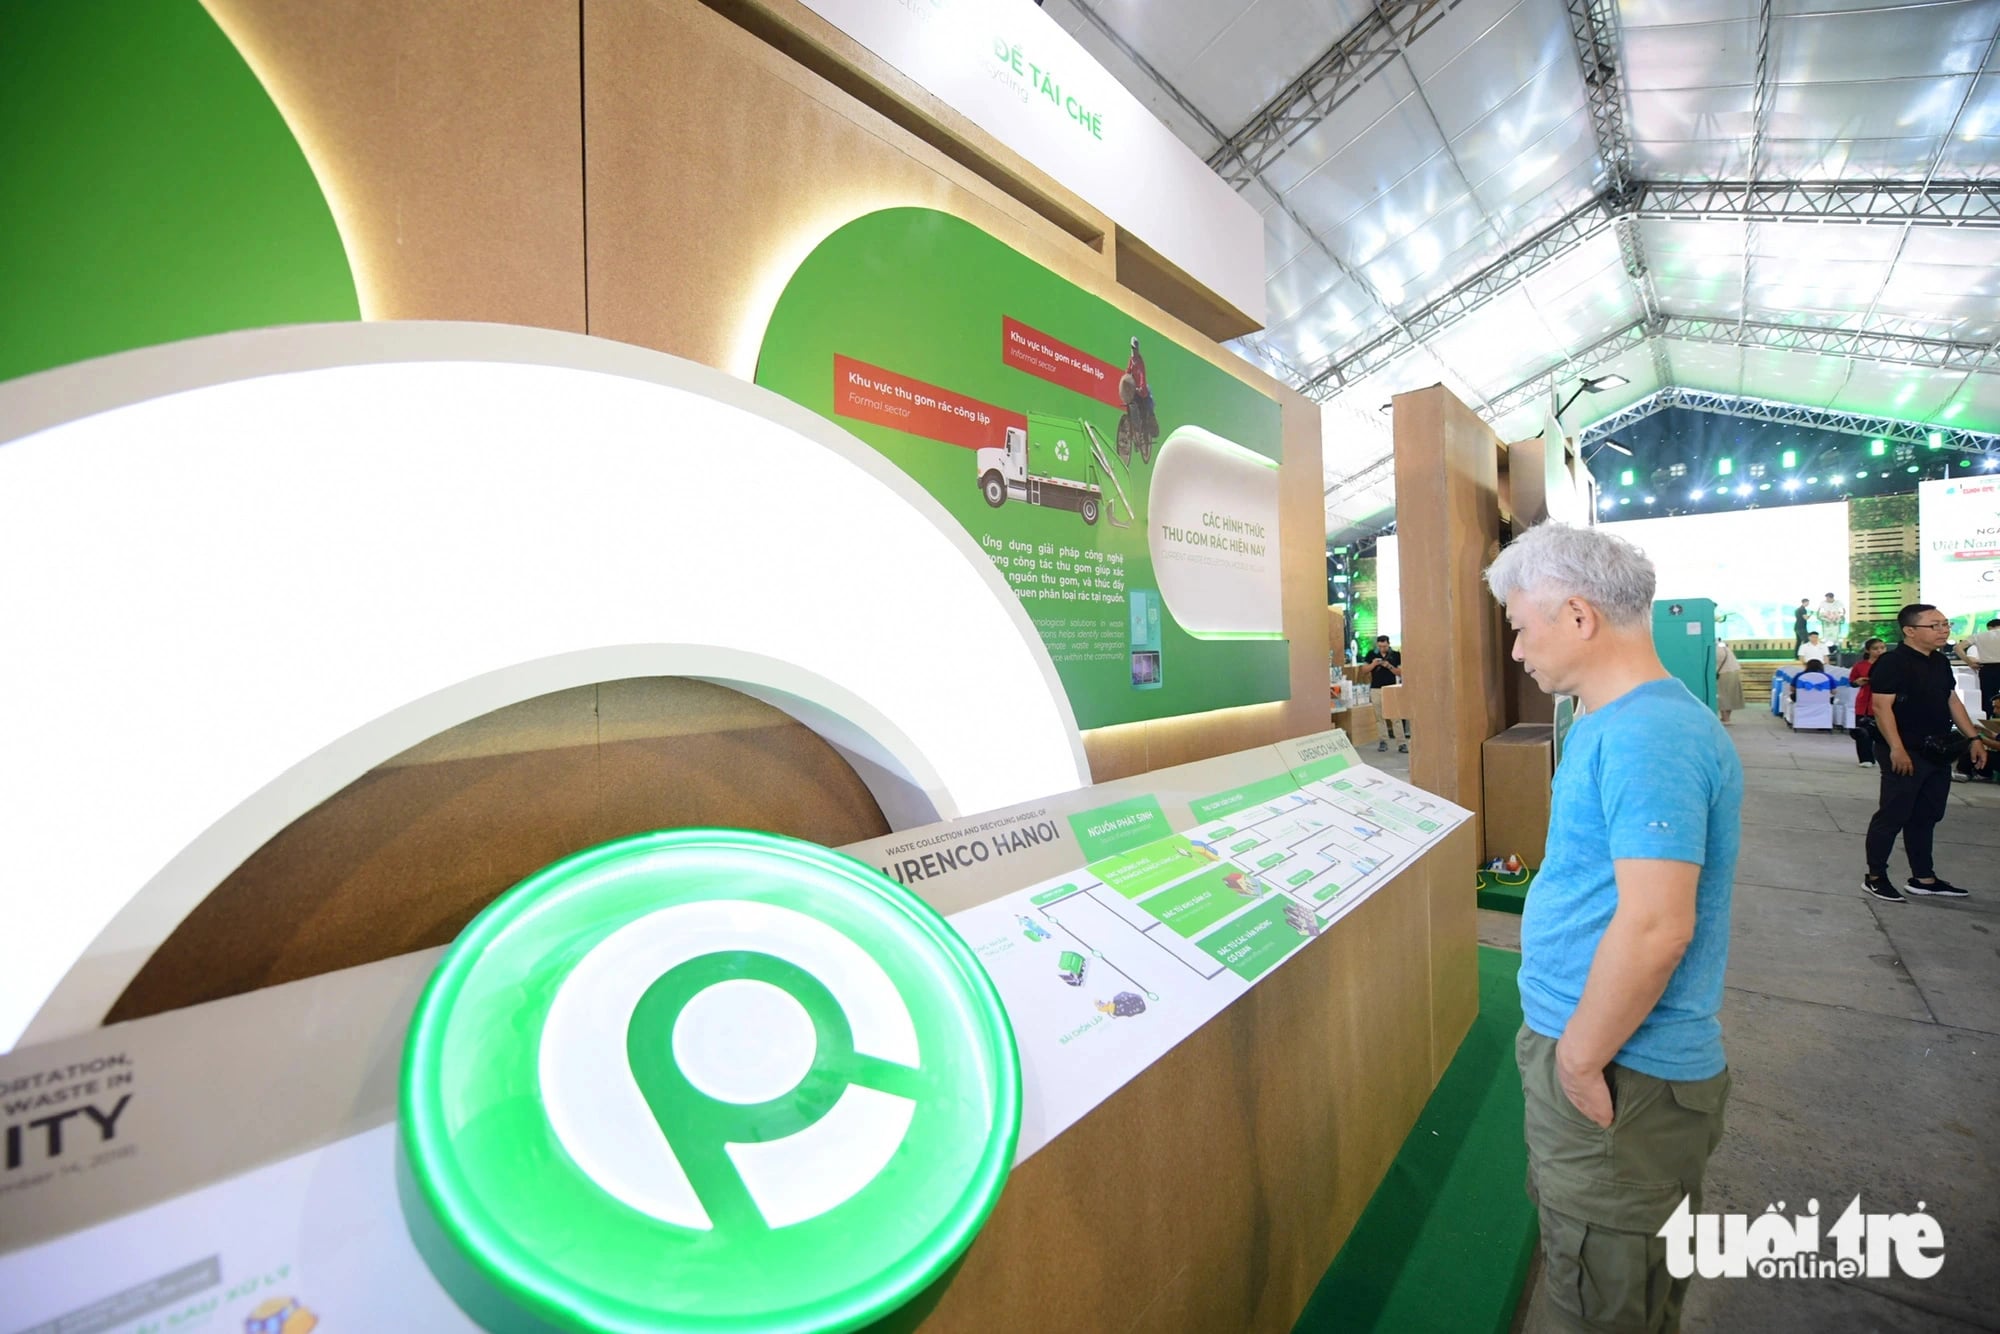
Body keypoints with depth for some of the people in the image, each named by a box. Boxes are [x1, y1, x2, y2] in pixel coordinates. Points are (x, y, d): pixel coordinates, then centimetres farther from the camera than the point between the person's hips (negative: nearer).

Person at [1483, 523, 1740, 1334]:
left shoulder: (1645, 737, -24)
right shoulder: (1617, 722, 8)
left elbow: (1655, 926, -29)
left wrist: (1579, 1058, -19)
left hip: (1621, 1074, -9)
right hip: (1606, 1051, 9)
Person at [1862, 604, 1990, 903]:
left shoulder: (1940, 662, 12)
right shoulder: (1892, 662, -15)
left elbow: (1952, 701, 21)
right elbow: (1881, 706, -20)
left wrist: (1974, 738, 16)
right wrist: (1896, 749, -24)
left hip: (1937, 752, 9)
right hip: (1905, 754, -9)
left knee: (1925, 817, 15)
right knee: (1893, 815, -3)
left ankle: (1923, 878, 24)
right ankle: (1874, 877, 7)